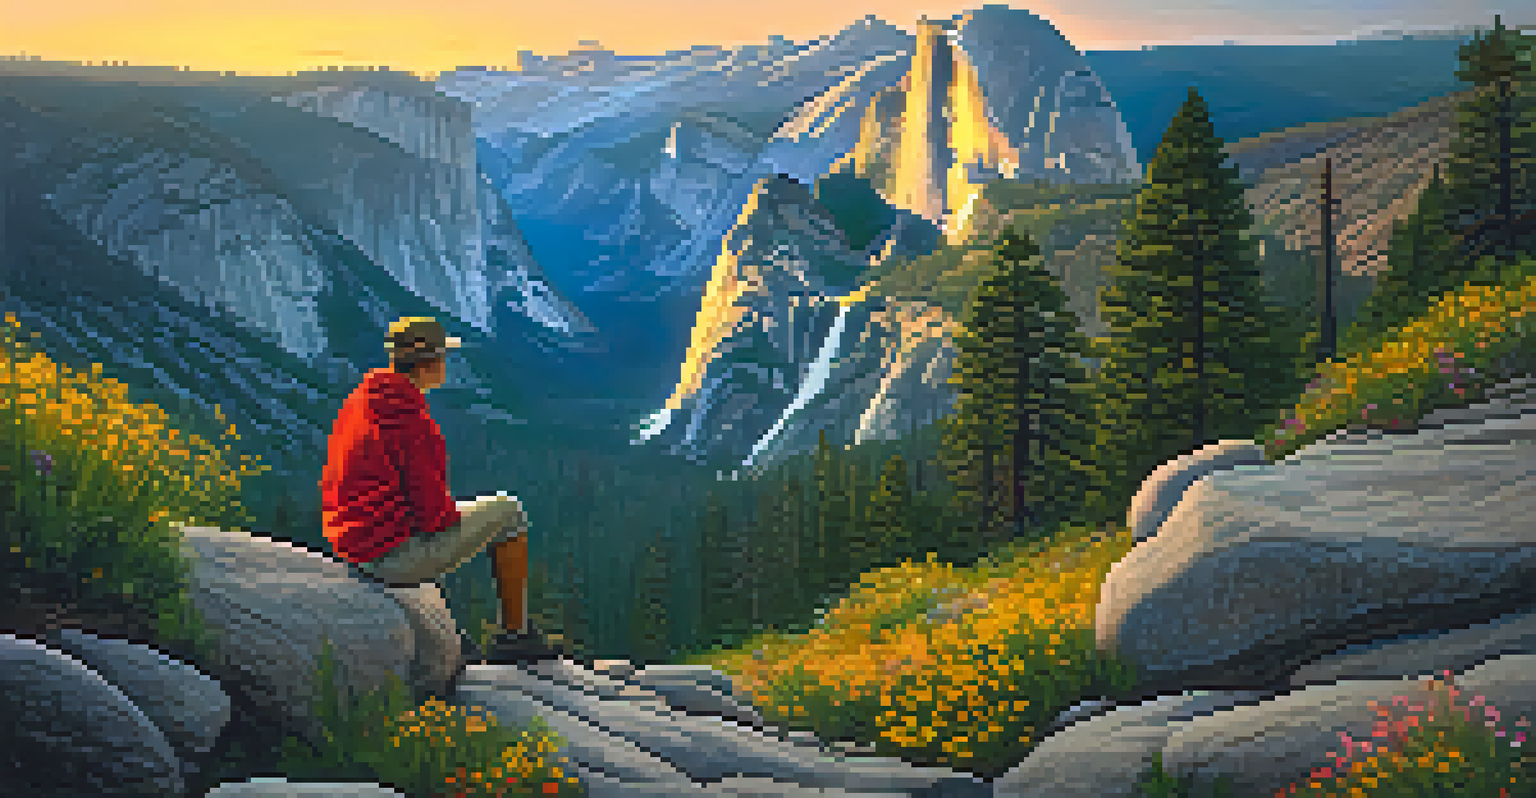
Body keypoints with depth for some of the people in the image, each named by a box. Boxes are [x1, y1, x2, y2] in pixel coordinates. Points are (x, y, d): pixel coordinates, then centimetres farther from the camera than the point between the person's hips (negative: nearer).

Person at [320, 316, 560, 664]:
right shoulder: (412, 423, -22)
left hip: (355, 547, 9)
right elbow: (432, 510, -22)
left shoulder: (361, 401, 6)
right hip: (396, 555, -9)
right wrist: (454, 516, 3)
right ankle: (515, 635, 11)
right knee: (509, 512, 5)